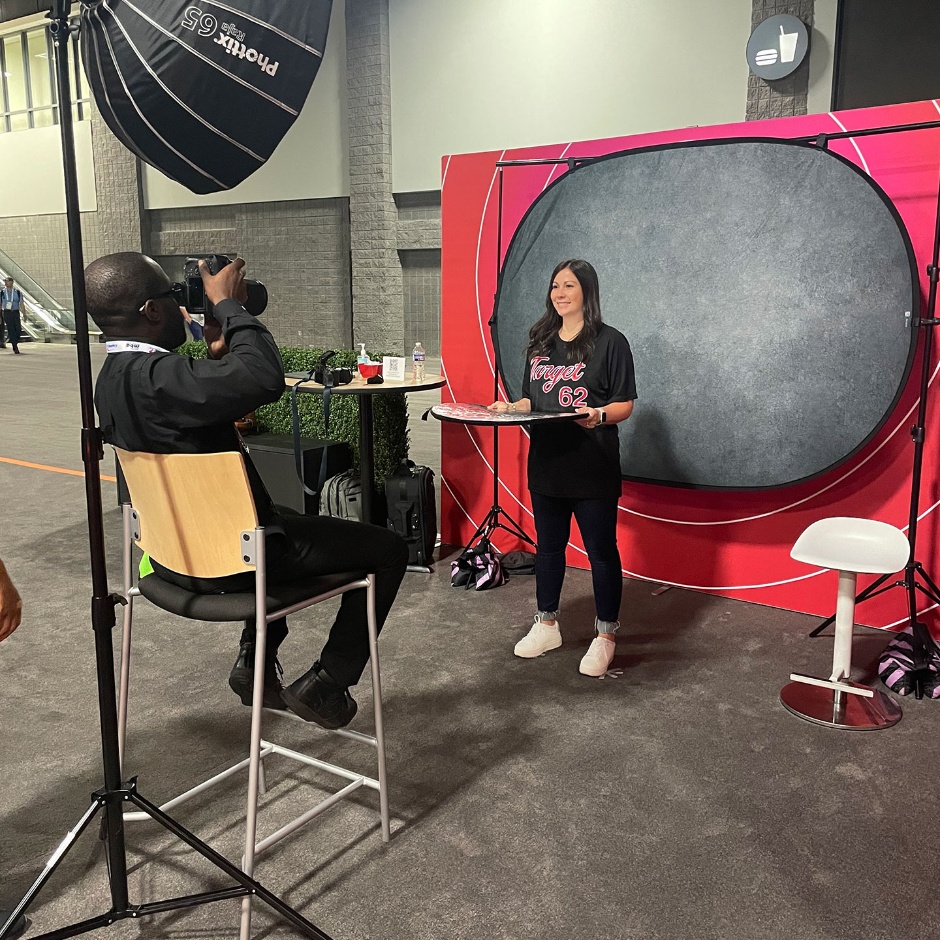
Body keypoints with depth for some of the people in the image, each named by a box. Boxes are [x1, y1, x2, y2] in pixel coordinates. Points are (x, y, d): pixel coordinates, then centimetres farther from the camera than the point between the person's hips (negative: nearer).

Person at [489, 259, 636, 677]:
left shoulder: (610, 341, -6)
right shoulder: (540, 342, 11)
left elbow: (625, 405, -8)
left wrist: (599, 415, -27)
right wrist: (509, 407, -2)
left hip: (593, 466, -6)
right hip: (547, 461, 6)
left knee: (601, 549, 5)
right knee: (548, 545, 16)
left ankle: (605, 634, 19)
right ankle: (546, 624, 32)